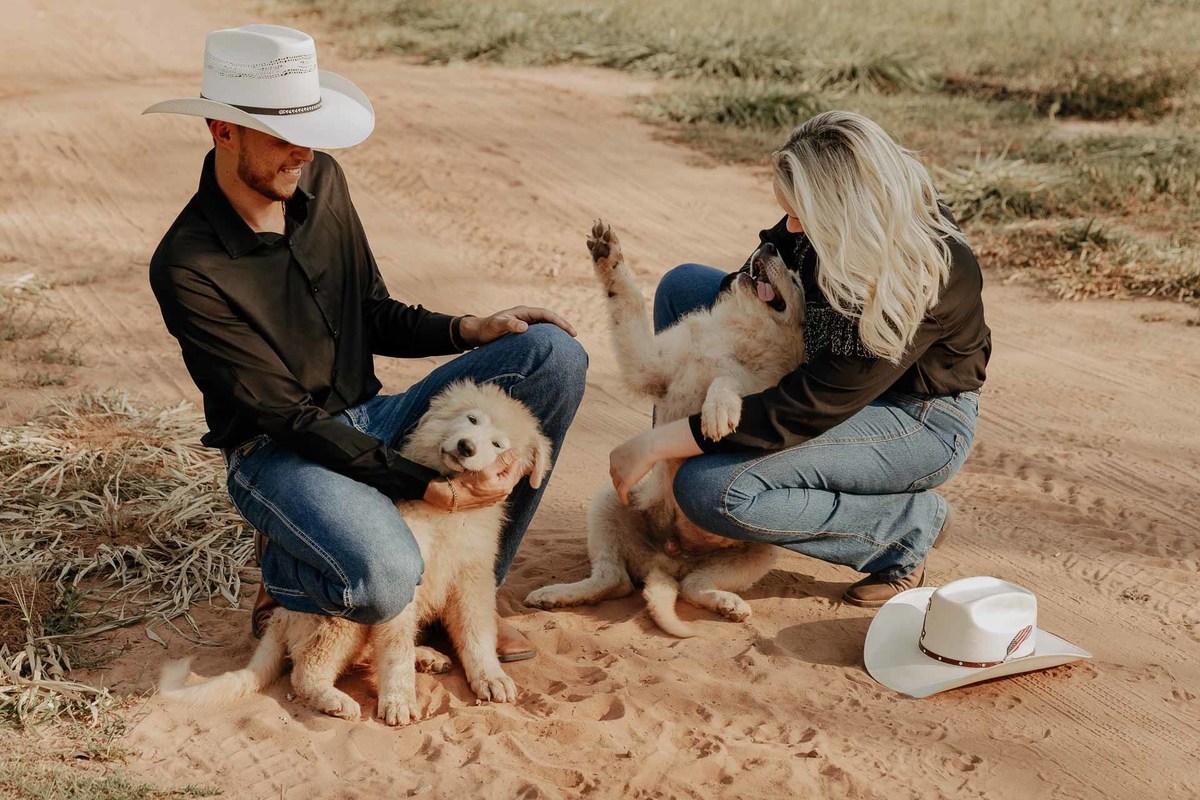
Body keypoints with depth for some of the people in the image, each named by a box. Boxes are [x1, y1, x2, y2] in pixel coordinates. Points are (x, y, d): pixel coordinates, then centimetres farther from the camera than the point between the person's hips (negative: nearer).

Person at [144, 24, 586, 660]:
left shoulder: (321, 181, 1)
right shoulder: (187, 269, -19)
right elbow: (290, 417, -20)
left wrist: (470, 331, -5)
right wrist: (431, 488, -25)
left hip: (370, 422, 7)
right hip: (280, 455, -7)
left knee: (555, 355, -9)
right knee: (385, 583, -38)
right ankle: (281, 572, 2)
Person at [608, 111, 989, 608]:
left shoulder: (924, 277, -35)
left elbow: (808, 410, -33)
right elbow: (774, 253, 8)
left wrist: (655, 444, -29)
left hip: (920, 424, -8)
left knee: (712, 491, -26)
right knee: (683, 286, 2)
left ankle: (910, 526, -8)